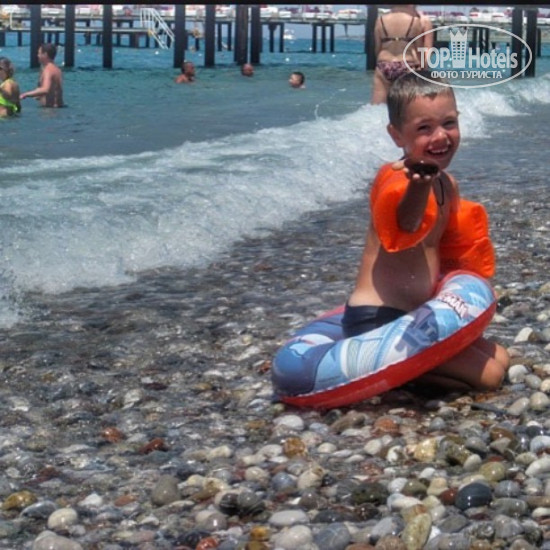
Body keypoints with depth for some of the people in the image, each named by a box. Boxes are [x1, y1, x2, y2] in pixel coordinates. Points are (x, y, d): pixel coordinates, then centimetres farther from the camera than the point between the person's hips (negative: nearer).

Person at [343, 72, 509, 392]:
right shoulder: (398, 179, -21)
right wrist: (419, 187, -67)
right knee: (488, 374, -12)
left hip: (419, 315, 10)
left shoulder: (447, 185, 8)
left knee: (500, 359, 16)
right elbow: (406, 224, -48)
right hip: (377, 321, -10)